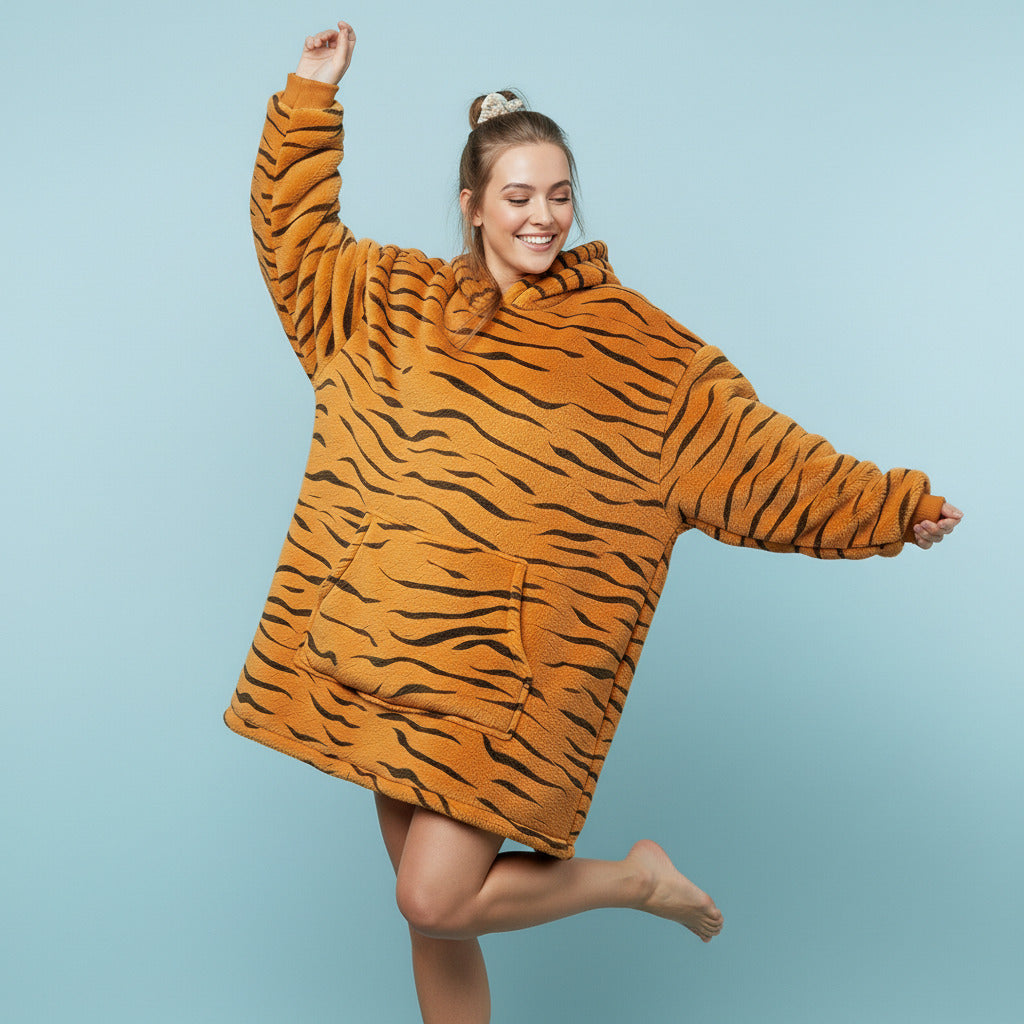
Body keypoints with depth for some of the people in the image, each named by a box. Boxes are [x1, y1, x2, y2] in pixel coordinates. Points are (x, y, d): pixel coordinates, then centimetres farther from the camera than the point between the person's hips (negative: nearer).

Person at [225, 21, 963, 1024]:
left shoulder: (635, 343, -2)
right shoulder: (395, 300, 9)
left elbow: (754, 452, -1)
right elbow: (295, 237, 17)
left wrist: (892, 507, -3)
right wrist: (310, 99, 11)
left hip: (507, 667, -4)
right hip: (385, 654, 5)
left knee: (436, 899, -10)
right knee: (429, 909, 12)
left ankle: (638, 877, 14)